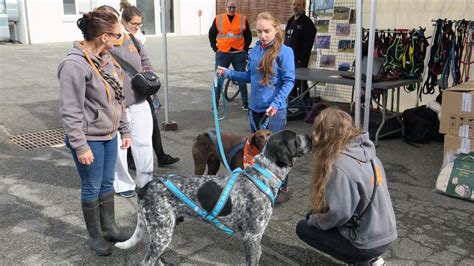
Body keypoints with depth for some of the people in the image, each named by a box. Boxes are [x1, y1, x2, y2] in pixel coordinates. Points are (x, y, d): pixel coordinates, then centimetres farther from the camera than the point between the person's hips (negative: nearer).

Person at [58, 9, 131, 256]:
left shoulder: (106, 58, 4)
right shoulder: (75, 64, -22)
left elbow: (117, 99, 11)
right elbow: (70, 111, -21)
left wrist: (124, 129, 13)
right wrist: (80, 146, -20)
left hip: (109, 136, 7)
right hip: (90, 139, -7)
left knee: (107, 183, 18)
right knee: (92, 188, 8)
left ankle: (109, 228, 33)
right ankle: (95, 235, 25)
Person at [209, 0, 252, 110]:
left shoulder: (243, 19, 2)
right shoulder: (218, 19, 1)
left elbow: (248, 36, 10)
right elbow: (211, 35, 9)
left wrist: (245, 49, 2)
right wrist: (215, 48, 1)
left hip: (239, 54, 0)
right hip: (222, 54, 0)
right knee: (219, 79, 1)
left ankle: (245, 103, 16)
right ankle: (216, 103, 11)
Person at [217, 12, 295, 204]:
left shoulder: (284, 51, -12)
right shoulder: (254, 51, 6)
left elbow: (289, 81, -13)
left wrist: (276, 103, -24)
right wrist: (228, 73, 8)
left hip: (274, 110, -6)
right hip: (255, 108, 6)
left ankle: (282, 189, 18)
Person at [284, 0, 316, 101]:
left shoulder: (307, 23, -9)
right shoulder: (290, 21, 16)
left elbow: (307, 44, -16)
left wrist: (301, 59, -20)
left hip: (299, 60, -8)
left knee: (301, 83, -6)